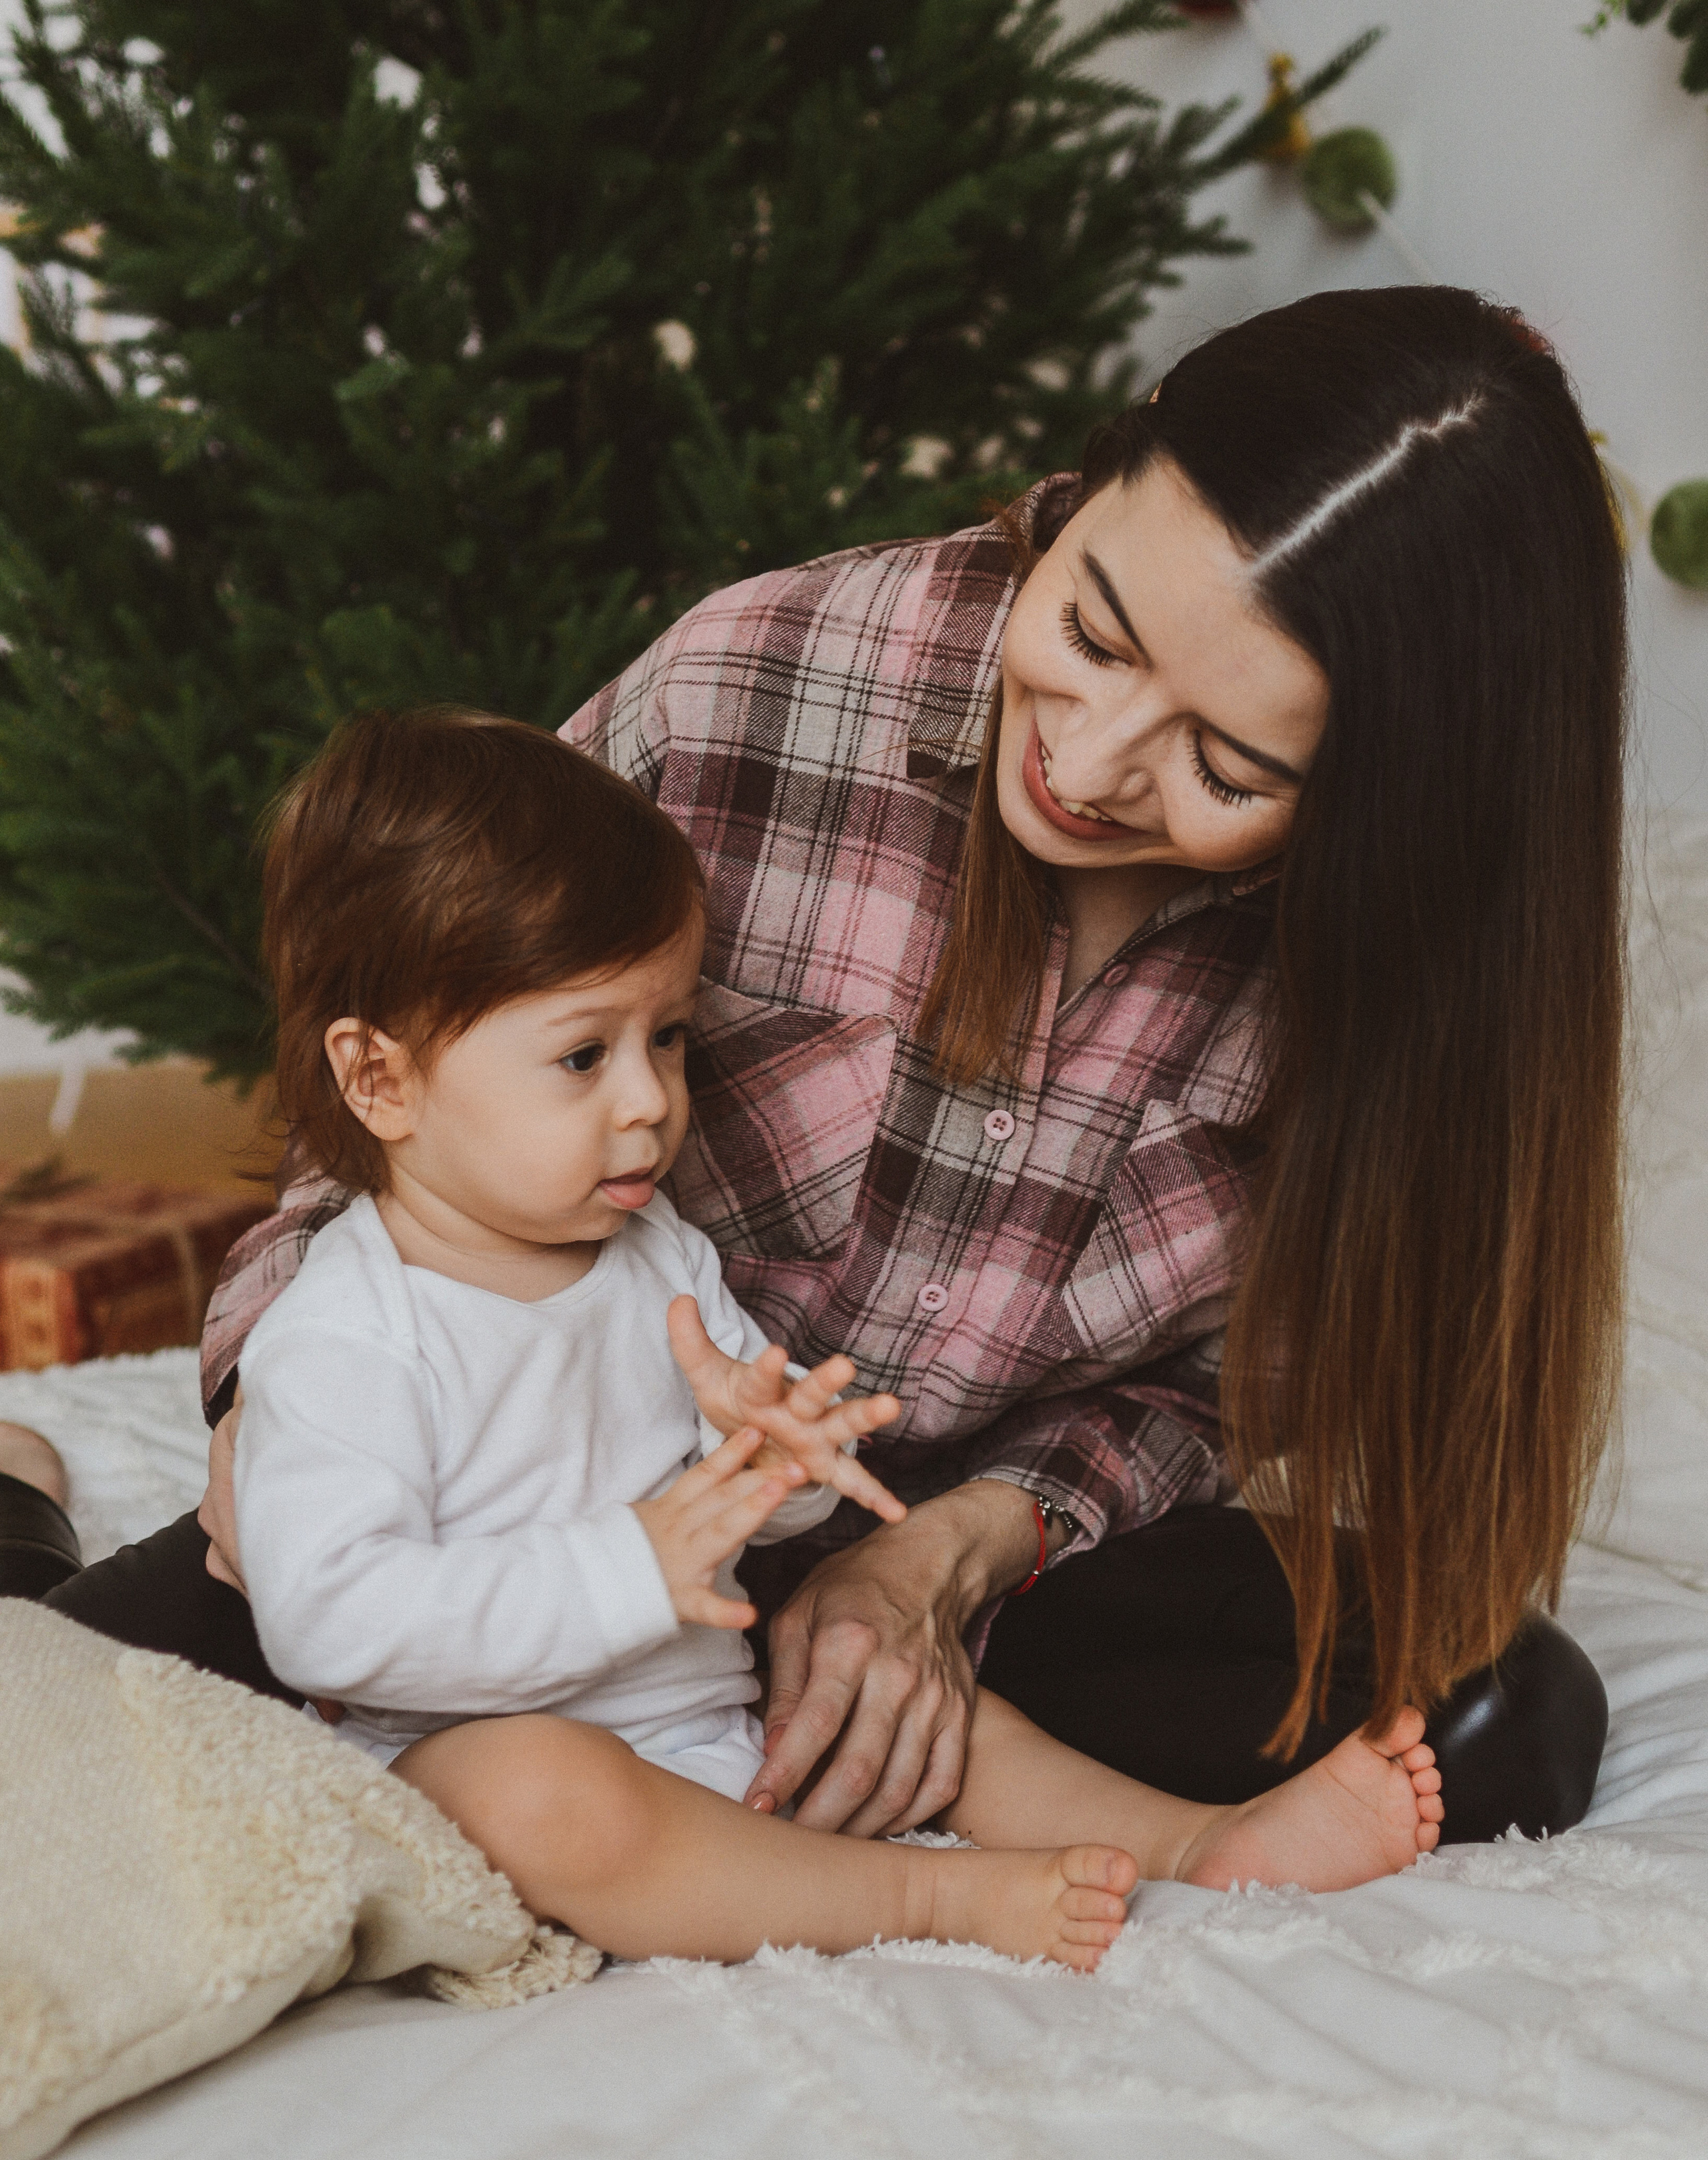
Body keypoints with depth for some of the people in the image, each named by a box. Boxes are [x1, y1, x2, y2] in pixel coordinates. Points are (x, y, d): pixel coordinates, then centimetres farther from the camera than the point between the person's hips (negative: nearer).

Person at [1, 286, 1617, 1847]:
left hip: (987, 1531, 3)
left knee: (1509, 1723, -24)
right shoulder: (744, 695, -22)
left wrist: (954, 1552, -23)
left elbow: (1225, 1373, -5)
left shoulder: (1400, 929, -16)